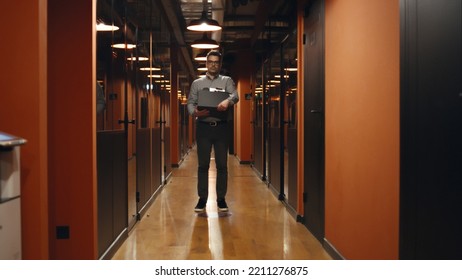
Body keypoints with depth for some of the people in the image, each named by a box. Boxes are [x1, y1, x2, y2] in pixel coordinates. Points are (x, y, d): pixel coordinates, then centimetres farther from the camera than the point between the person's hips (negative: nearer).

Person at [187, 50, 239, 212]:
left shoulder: (227, 81, 9)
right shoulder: (197, 83, 13)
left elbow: (235, 96, -9)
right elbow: (190, 102, 7)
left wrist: (227, 101, -34)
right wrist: (195, 112, -17)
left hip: (221, 127, -1)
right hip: (203, 127, 1)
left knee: (222, 165, 3)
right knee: (203, 165, 3)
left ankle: (221, 199, 11)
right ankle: (202, 199, 9)